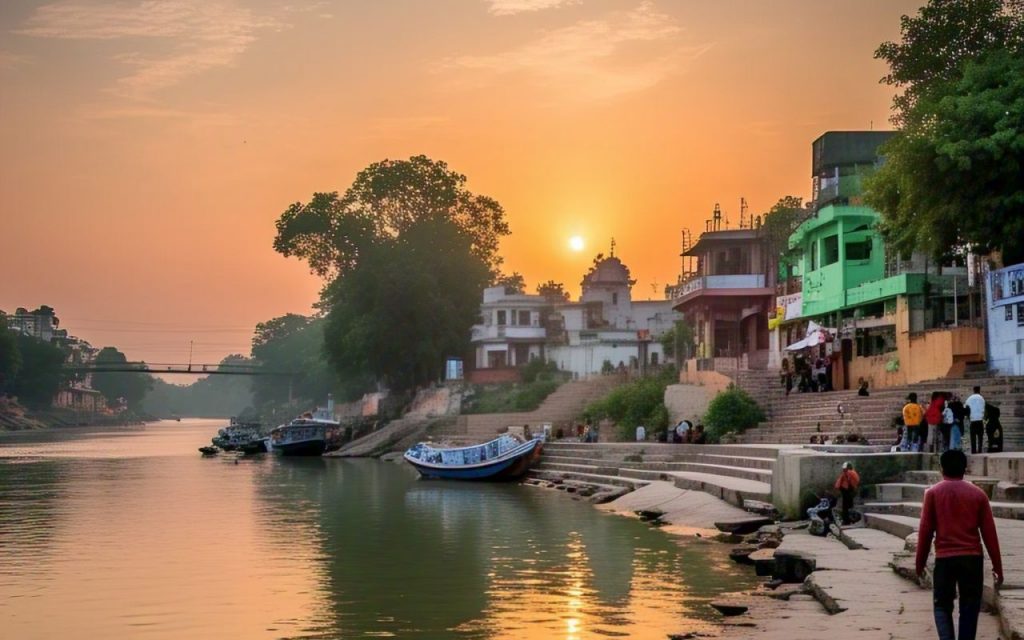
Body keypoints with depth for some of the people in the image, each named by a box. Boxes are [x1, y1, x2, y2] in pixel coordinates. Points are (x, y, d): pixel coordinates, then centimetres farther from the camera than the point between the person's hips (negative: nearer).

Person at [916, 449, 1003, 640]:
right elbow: (989, 533, 3)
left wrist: (920, 562, 9)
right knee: (969, 608, 10)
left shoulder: (933, 493, 0)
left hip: (944, 558, -1)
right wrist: (997, 566, 8)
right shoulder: (978, 494, 4)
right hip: (972, 558, 1)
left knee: (942, 605, 10)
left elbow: (925, 531, 0)